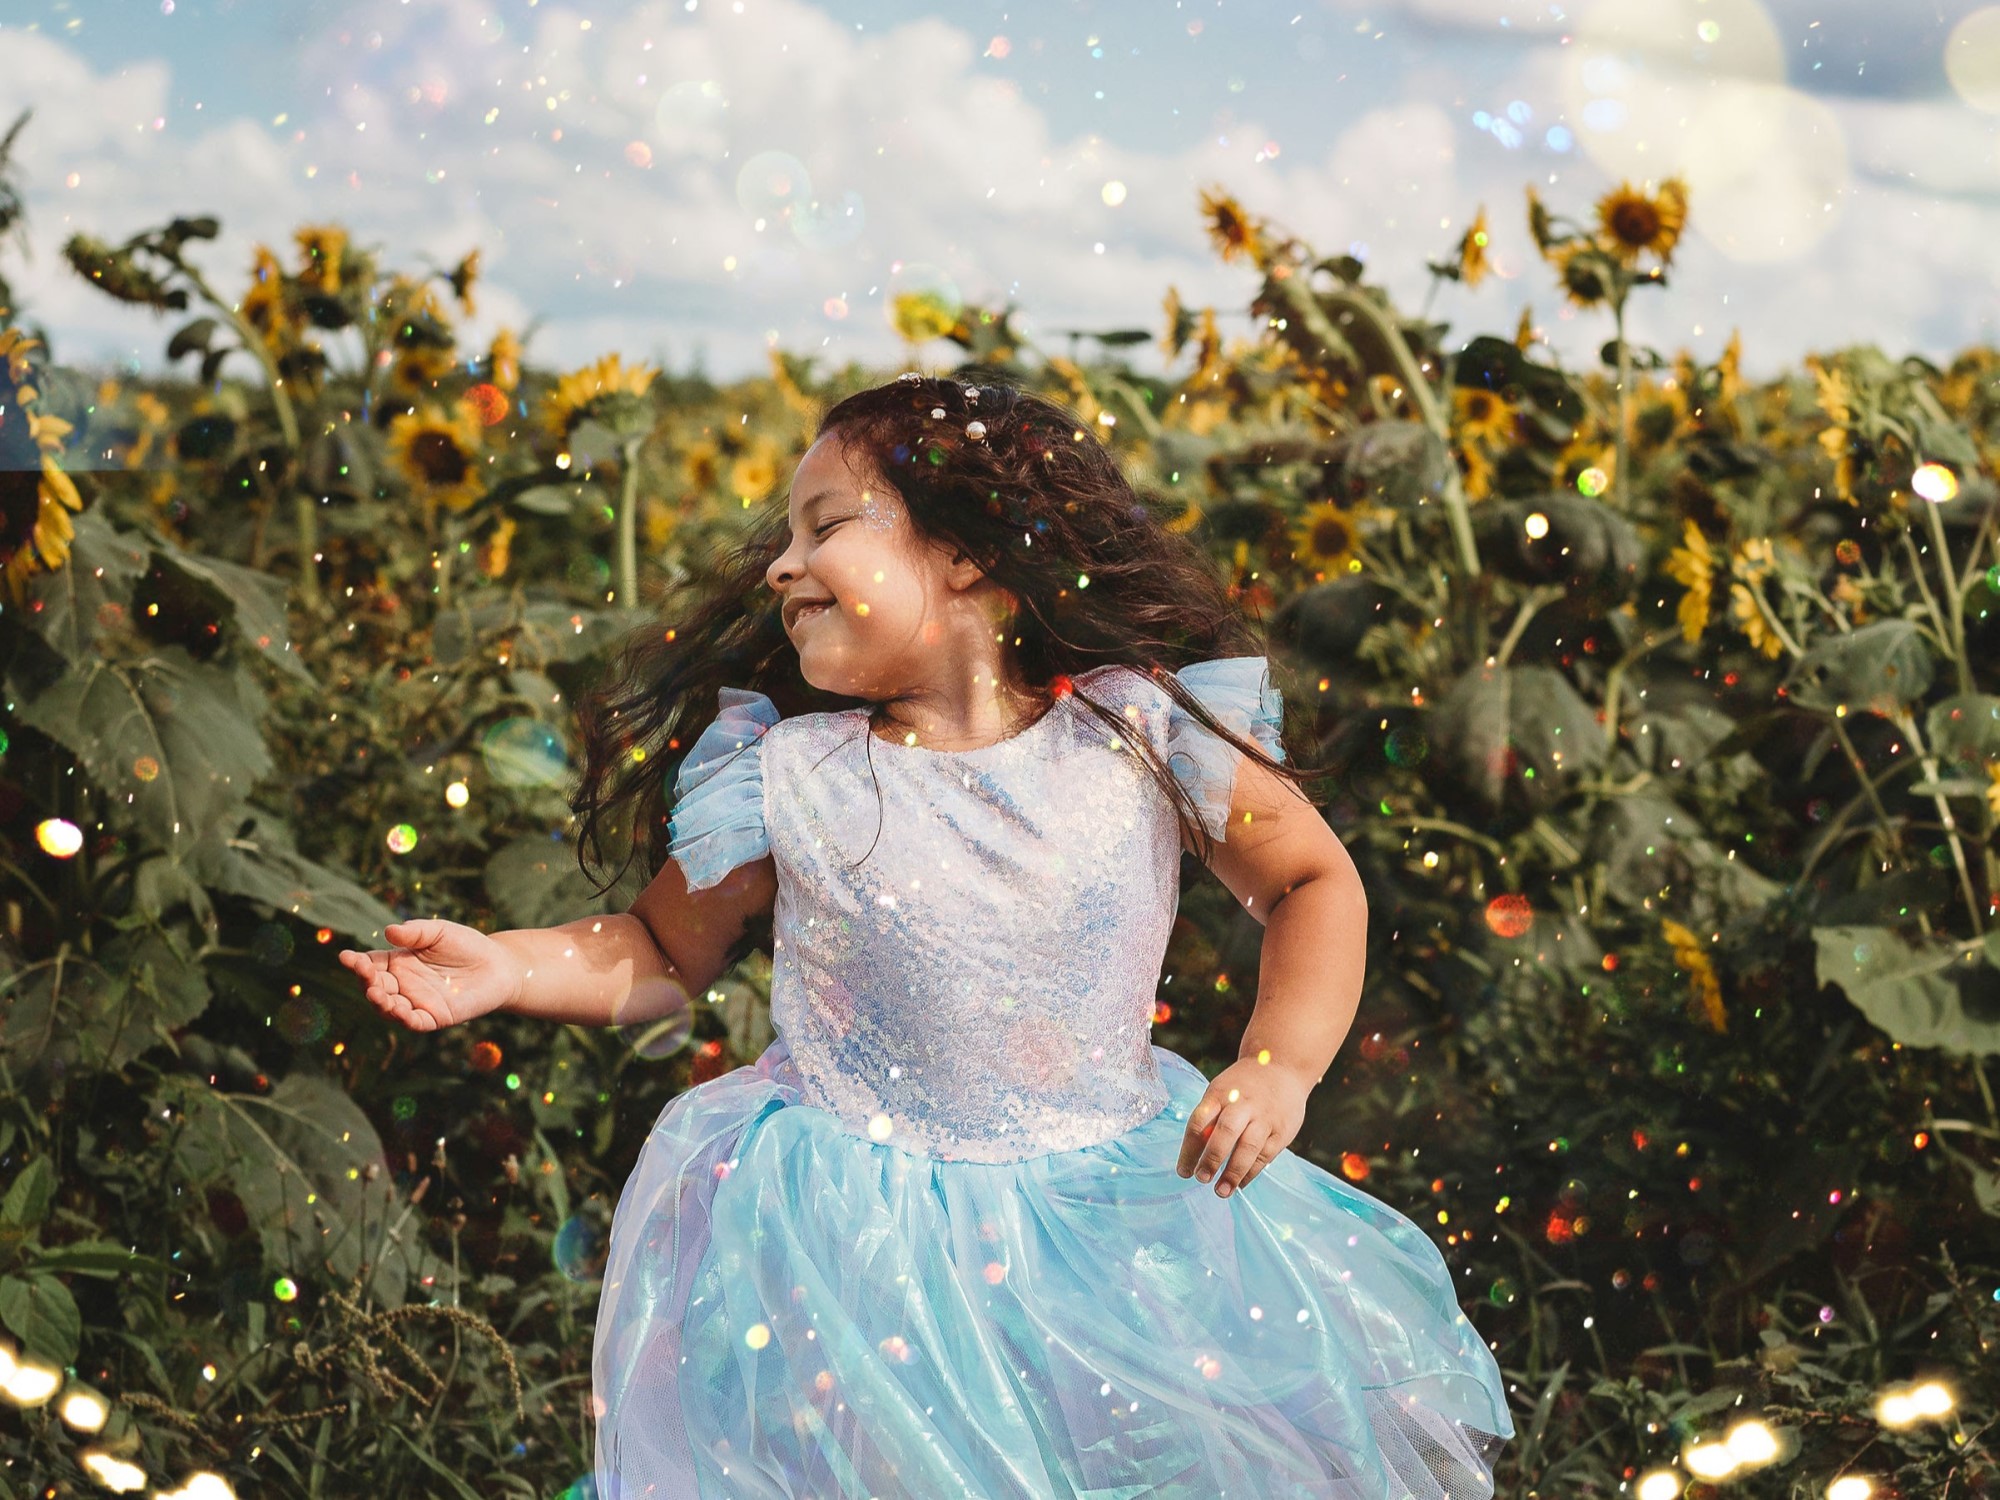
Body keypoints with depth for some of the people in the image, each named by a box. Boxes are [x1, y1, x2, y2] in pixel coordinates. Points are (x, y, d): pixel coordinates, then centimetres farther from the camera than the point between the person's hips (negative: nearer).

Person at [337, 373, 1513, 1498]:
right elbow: (667, 954, 8)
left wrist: (1279, 1069, -13)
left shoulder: (1142, 733, -9)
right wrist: (510, 969, -7)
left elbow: (1316, 883, 1)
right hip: (849, 1229, 0)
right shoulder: (783, 781, -6)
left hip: (1120, 1198, 1)